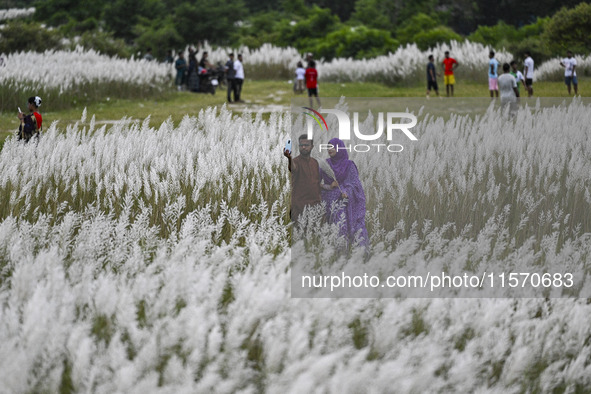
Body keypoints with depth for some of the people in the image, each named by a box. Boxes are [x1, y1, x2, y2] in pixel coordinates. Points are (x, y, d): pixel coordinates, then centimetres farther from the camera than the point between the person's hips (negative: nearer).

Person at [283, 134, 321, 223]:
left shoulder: (315, 162, 14)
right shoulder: (296, 161, -6)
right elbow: (293, 168, -32)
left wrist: (319, 200, 16)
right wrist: (289, 158, -54)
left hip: (315, 204, 6)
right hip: (300, 205, -5)